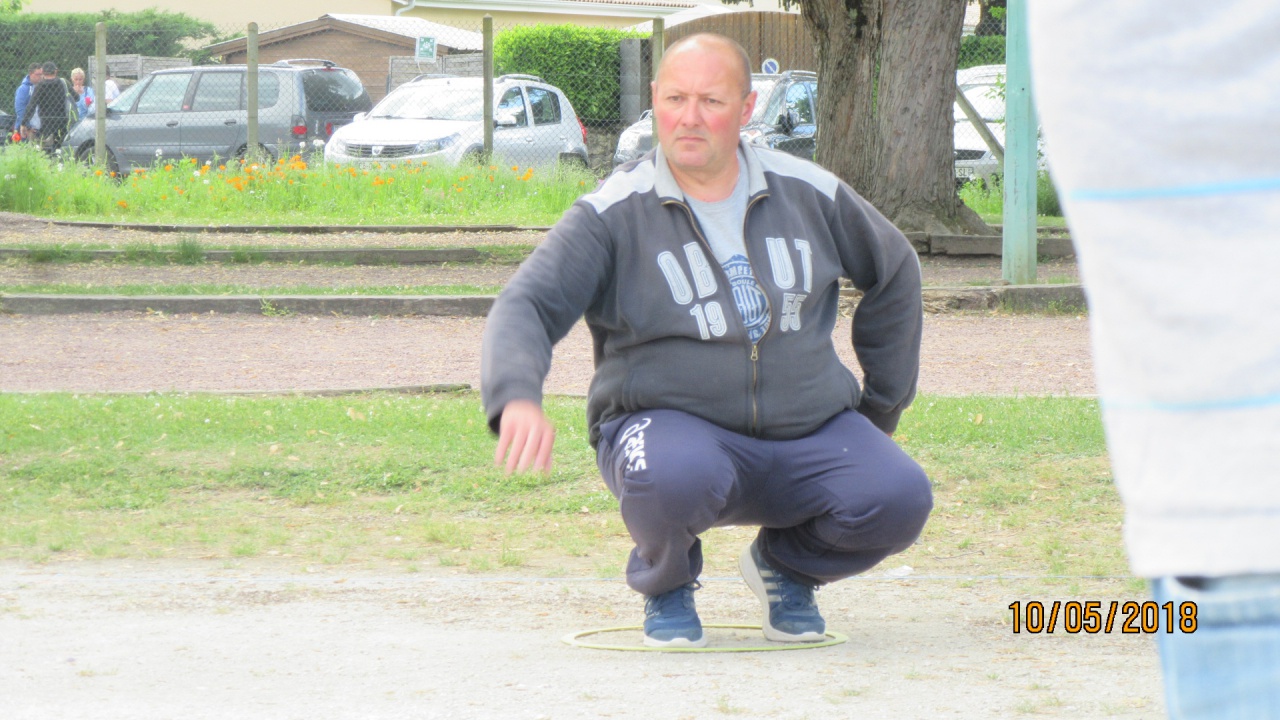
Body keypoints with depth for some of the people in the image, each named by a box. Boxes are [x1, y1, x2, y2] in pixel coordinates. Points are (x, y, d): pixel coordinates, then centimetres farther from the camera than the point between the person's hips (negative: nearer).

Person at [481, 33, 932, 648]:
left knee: (898, 500, -24)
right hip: (672, 425, -3)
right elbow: (526, 307, -16)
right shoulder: (614, 215, -7)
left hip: (808, 433, 3)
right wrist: (517, 398, -38)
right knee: (673, 477, -39)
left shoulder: (808, 194, 4)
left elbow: (894, 273, 20)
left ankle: (787, 562, 12)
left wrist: (883, 407, 19)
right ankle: (666, 582, 0)